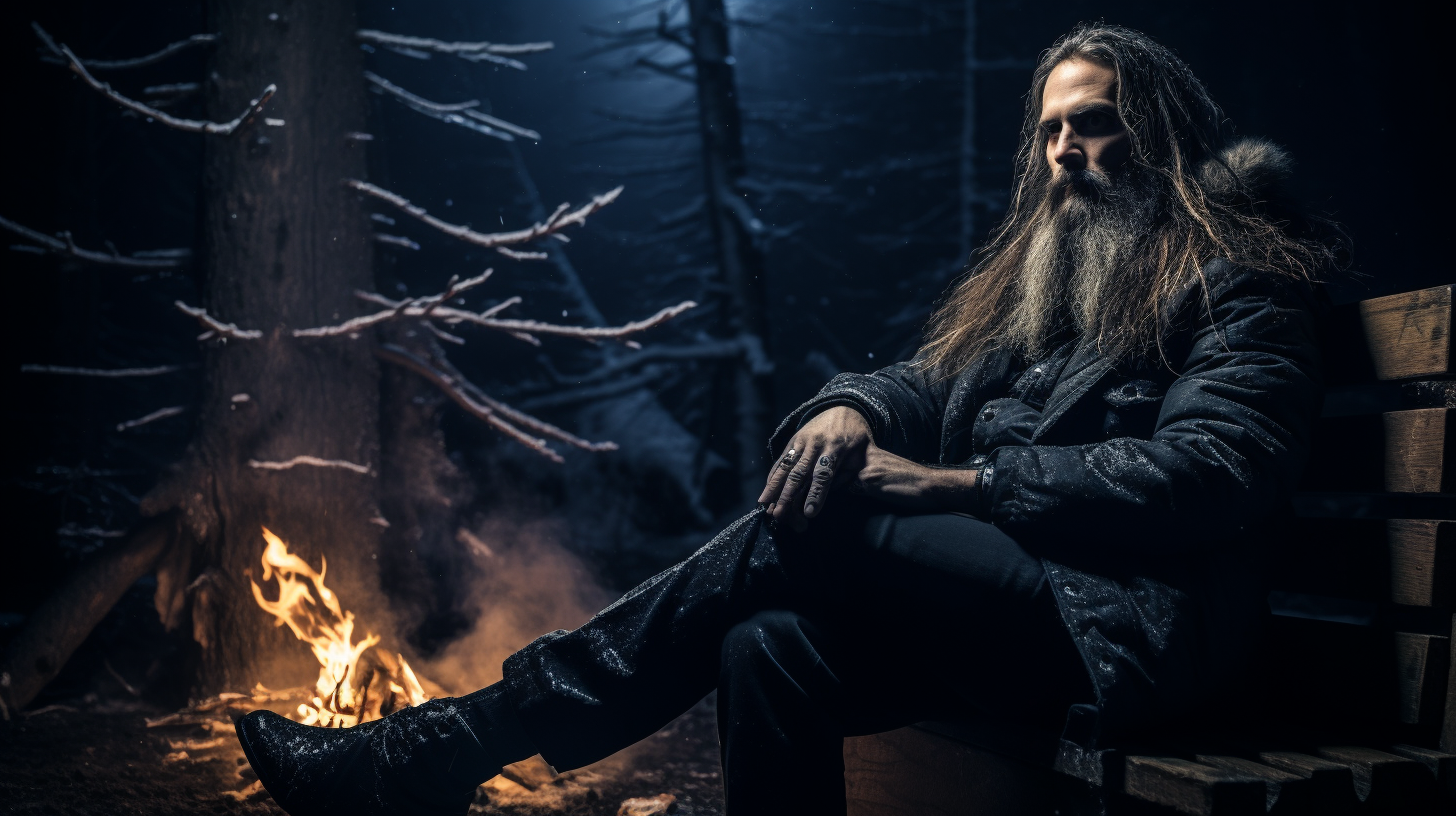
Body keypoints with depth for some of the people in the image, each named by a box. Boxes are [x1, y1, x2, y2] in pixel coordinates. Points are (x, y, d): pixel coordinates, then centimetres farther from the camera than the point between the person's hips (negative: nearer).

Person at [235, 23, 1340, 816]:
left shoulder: (1237, 280, 1)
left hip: (1121, 628, -7)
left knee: (805, 539, -25)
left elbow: (1215, 469, -15)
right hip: (1000, 601, 7)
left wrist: (954, 484, -19)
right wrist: (850, 409, -12)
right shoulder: (1036, 271, 24)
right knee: (772, 646, -23)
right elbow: (925, 387, 15)